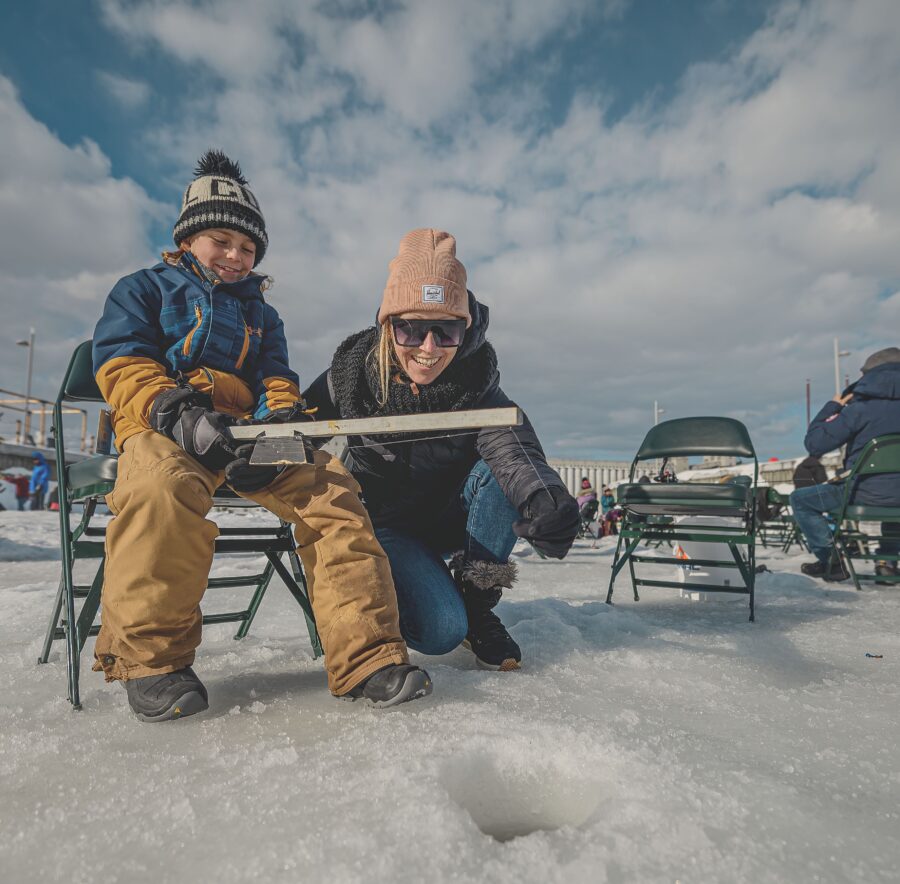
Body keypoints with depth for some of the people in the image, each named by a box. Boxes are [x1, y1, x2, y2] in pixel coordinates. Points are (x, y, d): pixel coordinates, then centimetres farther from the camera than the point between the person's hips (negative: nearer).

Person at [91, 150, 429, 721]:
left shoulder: (261, 315, 30)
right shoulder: (144, 289, 18)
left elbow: (277, 382, 18)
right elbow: (122, 365, 2)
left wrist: (280, 418, -8)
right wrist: (178, 414, -19)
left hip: (248, 433, 4)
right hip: (159, 428, -3)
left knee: (327, 483, -25)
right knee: (164, 482, -40)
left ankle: (367, 656, -27)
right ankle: (149, 655, -22)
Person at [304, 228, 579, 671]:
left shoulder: (476, 382, -19)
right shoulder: (352, 373, -17)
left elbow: (514, 449, -37)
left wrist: (543, 499, -60)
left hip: (452, 519, 2)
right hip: (387, 524, -2)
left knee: (502, 469, -30)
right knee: (440, 631, -25)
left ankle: (476, 602, -10)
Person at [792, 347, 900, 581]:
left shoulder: (861, 408, -13)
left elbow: (814, 444, -11)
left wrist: (832, 407, 1)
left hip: (864, 496, -5)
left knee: (800, 499, 13)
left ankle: (831, 560, 6)